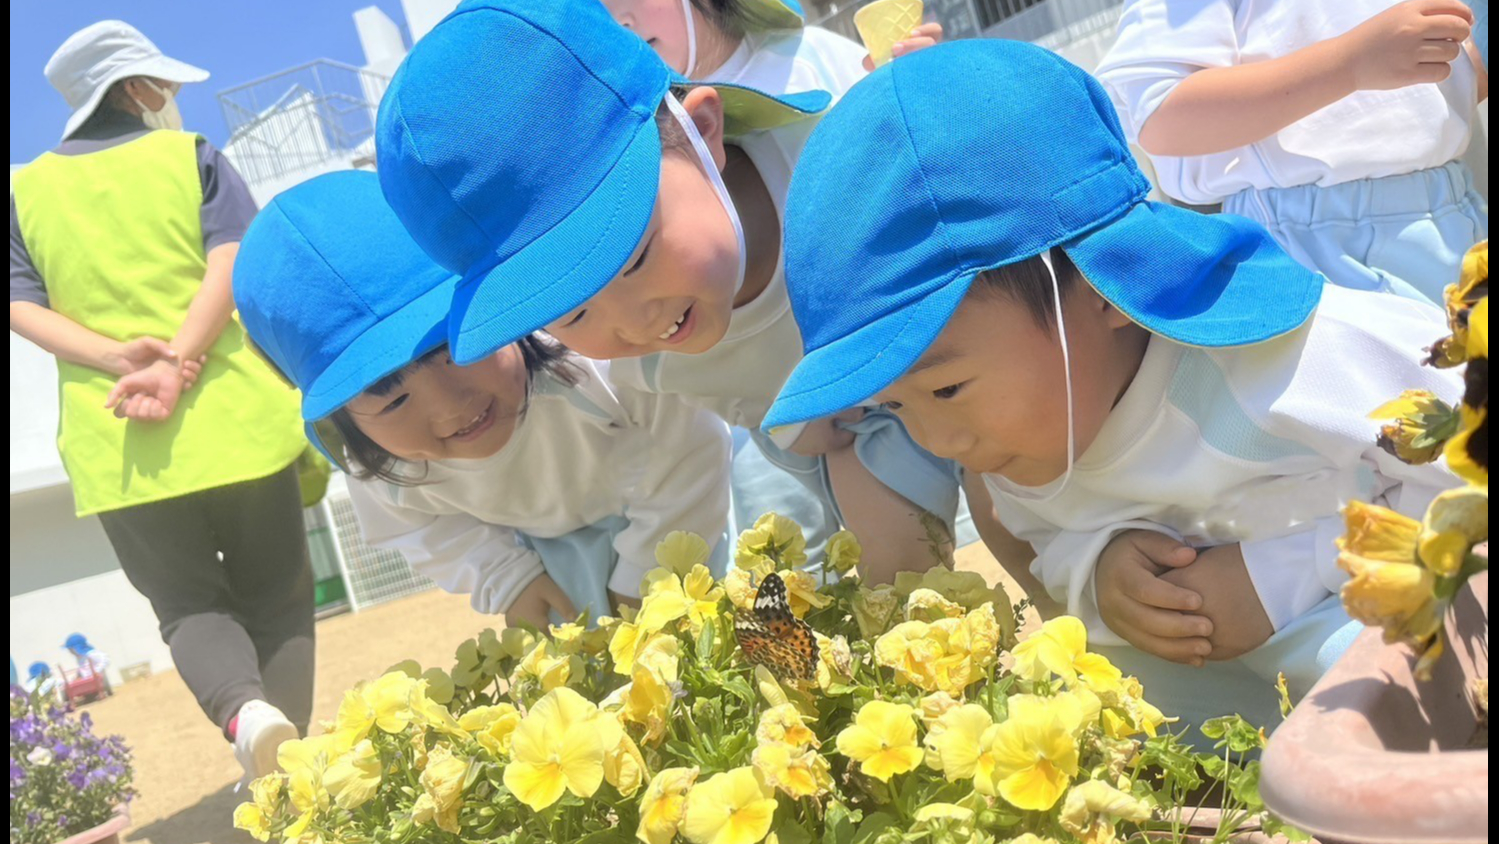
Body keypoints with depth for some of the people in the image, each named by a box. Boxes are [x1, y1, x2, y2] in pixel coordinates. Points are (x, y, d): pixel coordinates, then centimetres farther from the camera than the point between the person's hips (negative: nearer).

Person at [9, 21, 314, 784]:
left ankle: (243, 709, -17)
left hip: (114, 440, 2)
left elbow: (22, 306, -1)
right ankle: (286, 752, 5)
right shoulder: (192, 156, 4)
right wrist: (176, 364, -19)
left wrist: (117, 358, -11)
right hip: (232, 413, -1)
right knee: (275, 593, 12)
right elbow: (233, 260, -11)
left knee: (188, 604, 10)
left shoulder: (23, 191, 11)